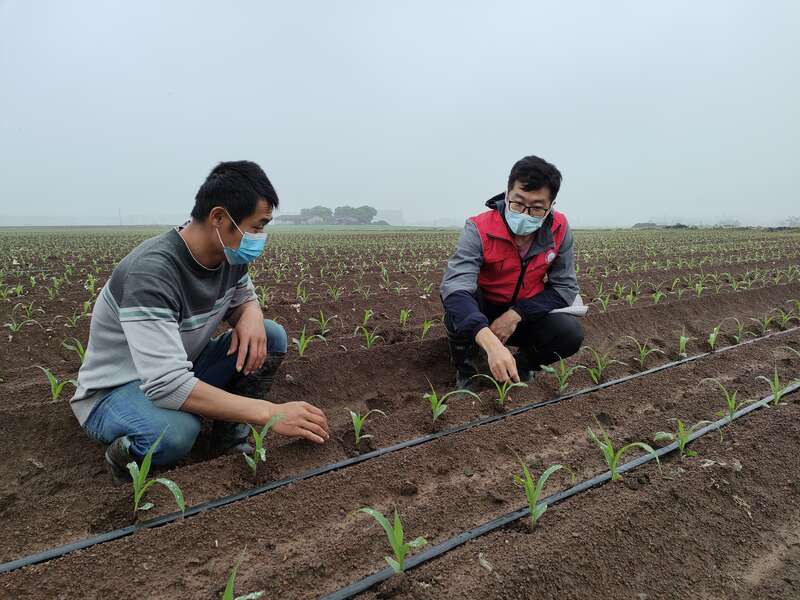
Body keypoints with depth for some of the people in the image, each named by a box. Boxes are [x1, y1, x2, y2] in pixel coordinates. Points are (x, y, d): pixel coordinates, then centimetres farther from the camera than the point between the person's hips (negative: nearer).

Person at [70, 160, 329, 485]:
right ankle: (128, 452, -4)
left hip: (182, 373, 7)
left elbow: (244, 298, 10)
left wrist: (251, 315, -18)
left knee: (272, 336, -8)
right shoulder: (151, 272, -34)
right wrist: (269, 412, -38)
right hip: (114, 391, -7)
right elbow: (166, 385, -40)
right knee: (176, 431, -39)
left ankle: (230, 443, -1)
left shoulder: (229, 254, -10)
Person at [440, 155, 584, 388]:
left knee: (571, 334, -24)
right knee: (455, 293, -33)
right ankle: (465, 374, -9)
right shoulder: (479, 229, -27)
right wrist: (492, 344, -59)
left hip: (526, 315, 3)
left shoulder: (559, 230, -15)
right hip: (482, 314, -2)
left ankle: (522, 366, 8)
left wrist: (516, 314, -27)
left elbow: (565, 287, -10)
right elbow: (456, 287, -43)